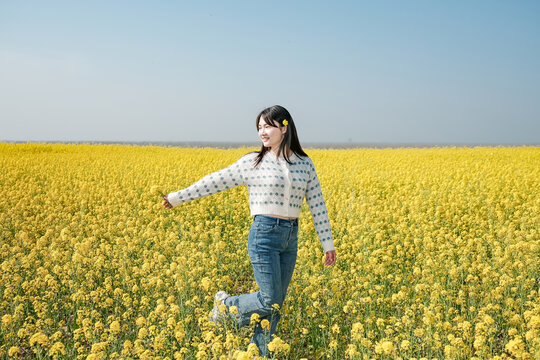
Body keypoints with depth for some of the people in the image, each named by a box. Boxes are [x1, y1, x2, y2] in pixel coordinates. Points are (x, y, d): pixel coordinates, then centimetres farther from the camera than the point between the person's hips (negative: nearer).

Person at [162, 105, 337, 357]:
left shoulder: (305, 164, 6)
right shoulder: (252, 162, -2)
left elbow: (317, 206, 8)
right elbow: (217, 181, 3)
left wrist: (328, 244, 8)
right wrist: (179, 197, 5)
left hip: (290, 239, 4)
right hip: (264, 235, -4)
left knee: (275, 304, 7)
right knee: (270, 301, -7)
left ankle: (259, 352, 20)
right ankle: (227, 305, 18)